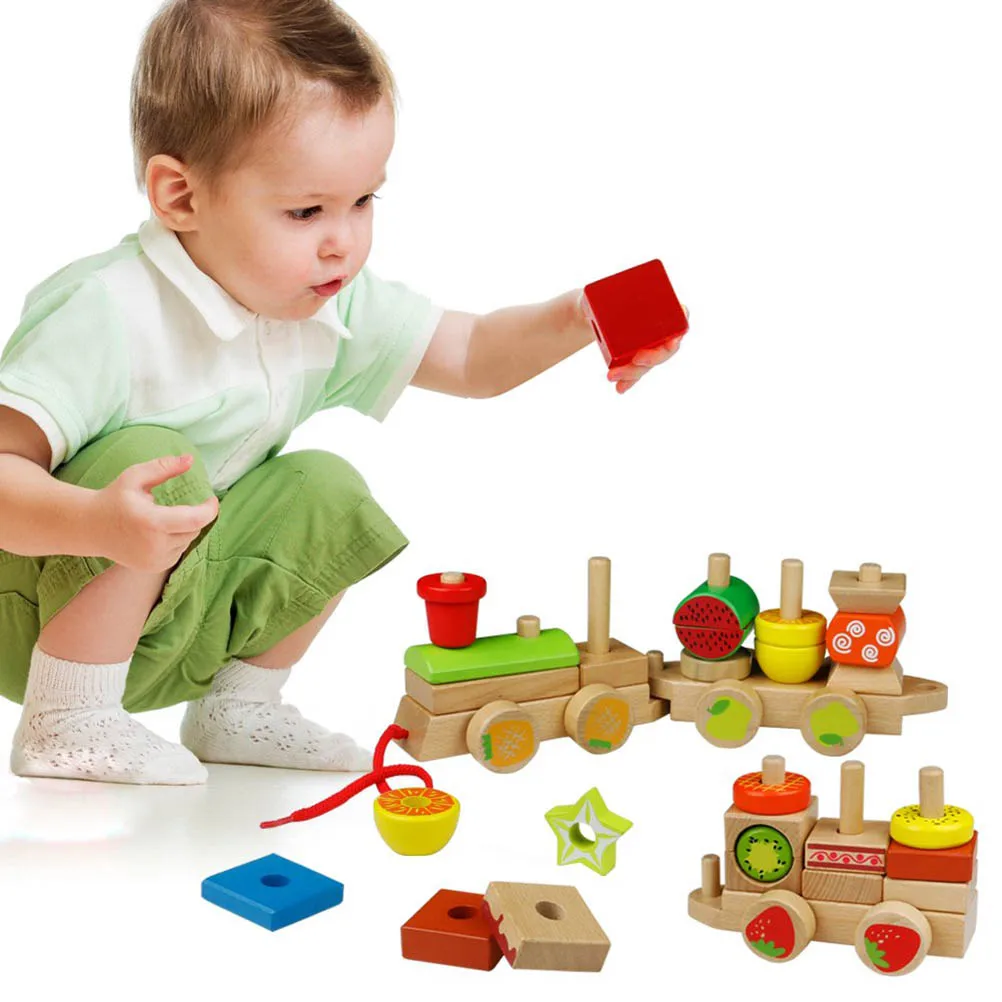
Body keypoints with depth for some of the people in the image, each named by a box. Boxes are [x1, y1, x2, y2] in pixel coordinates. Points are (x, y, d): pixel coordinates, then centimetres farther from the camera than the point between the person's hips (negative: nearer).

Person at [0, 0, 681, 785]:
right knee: (151, 458, -31)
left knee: (327, 494, -2)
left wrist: (572, 321, -14)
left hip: (174, 618, 7)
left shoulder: (330, 307, -4)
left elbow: (469, 356, 6)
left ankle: (236, 708, 13)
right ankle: (65, 725, -16)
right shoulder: (106, 313, -28)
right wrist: (98, 523, -53)